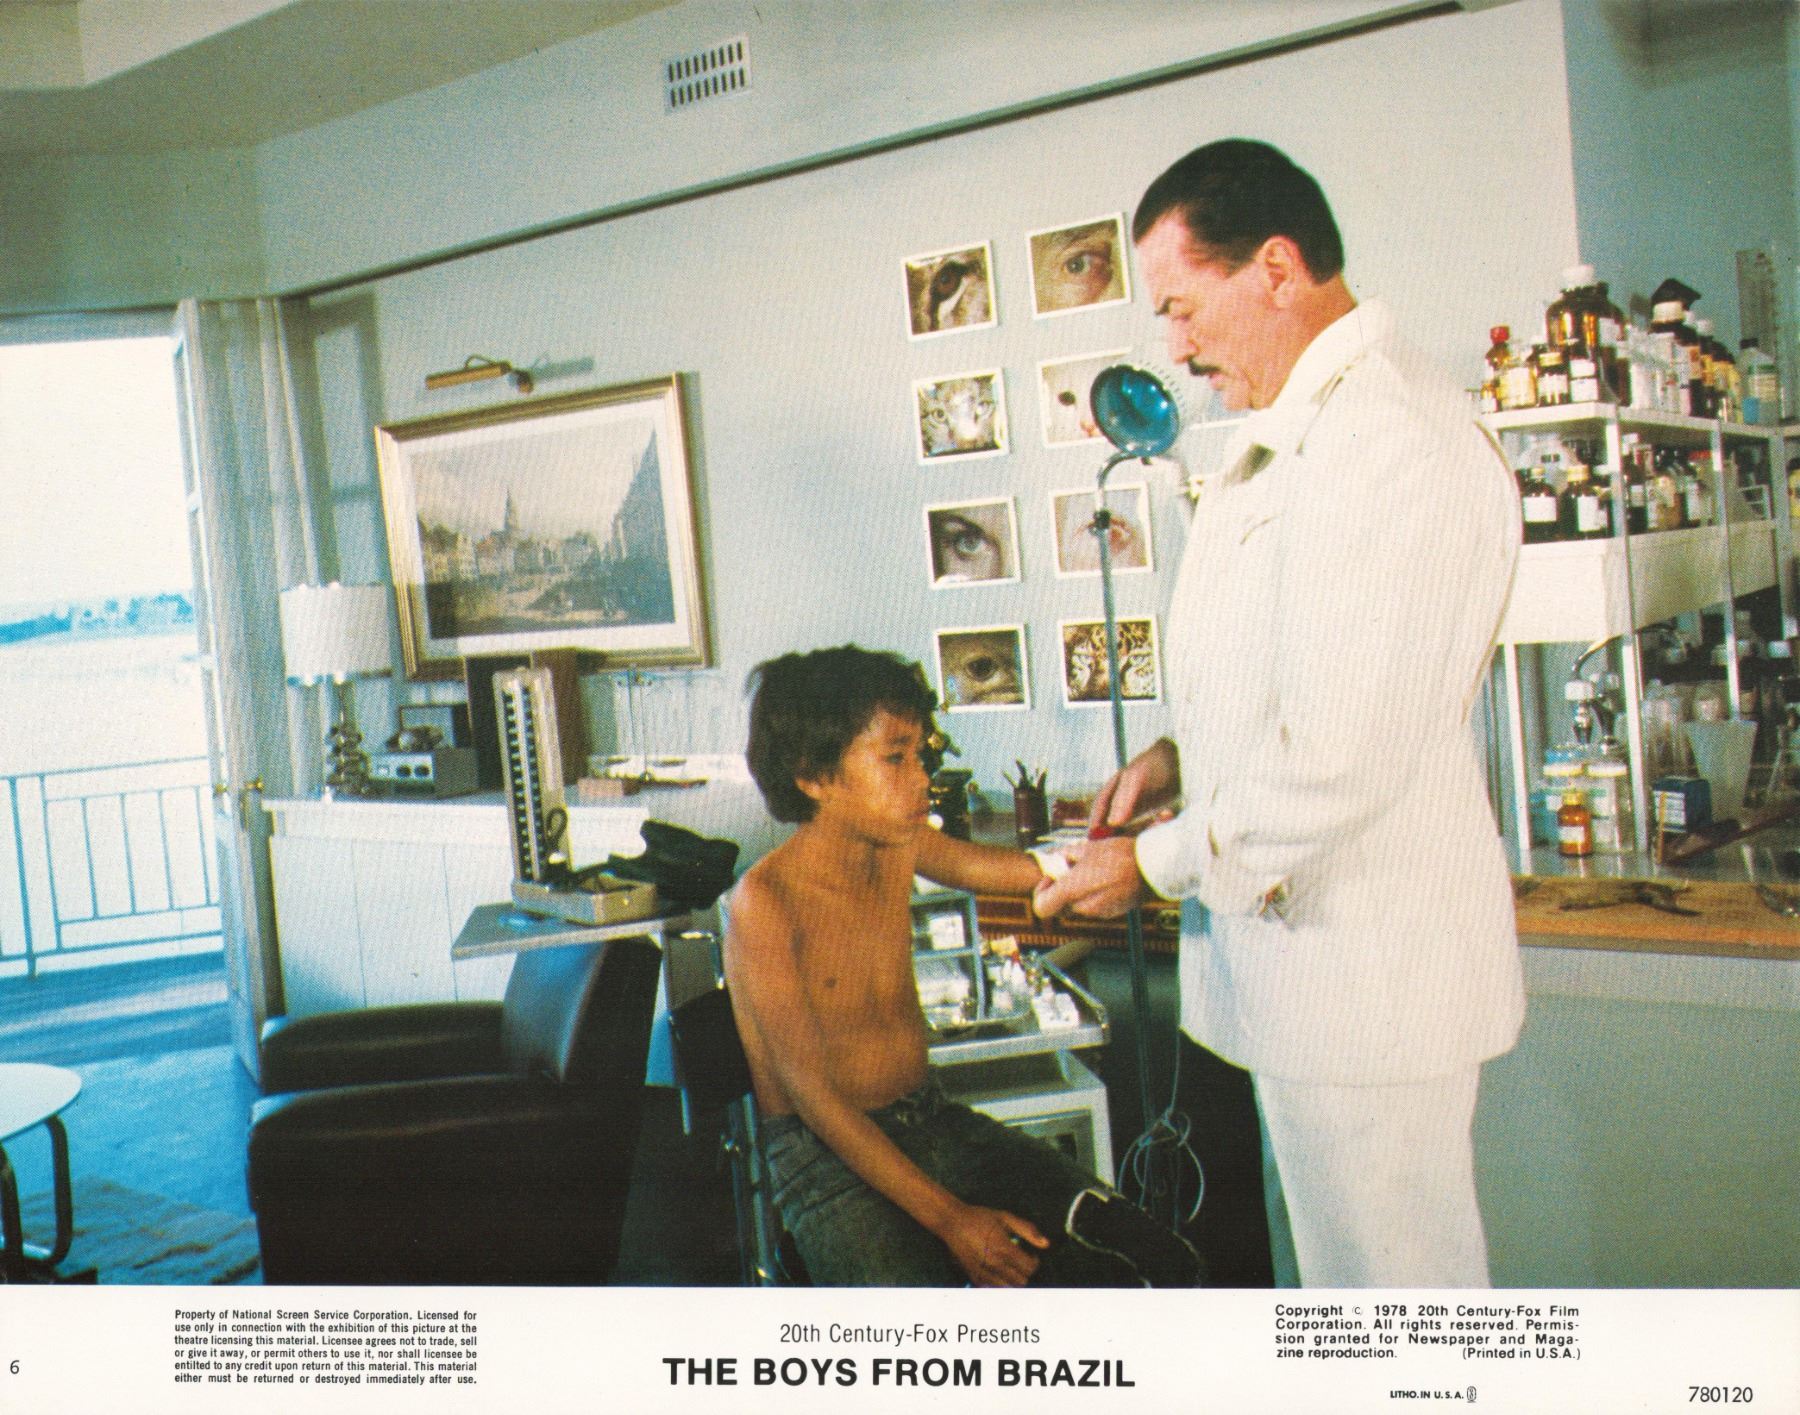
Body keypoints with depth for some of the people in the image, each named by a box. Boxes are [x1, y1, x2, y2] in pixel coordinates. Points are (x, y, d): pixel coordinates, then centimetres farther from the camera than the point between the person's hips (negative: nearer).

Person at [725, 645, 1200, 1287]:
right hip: (826, 1156, -6)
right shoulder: (765, 902, -17)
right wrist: (947, 1217, -22)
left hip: (932, 1122, 6)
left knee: (1158, 1268, -11)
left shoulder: (899, 846, 3)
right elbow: (812, 1094, -18)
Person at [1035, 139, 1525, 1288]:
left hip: (1362, 970, -10)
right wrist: (1187, 754, 8)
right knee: (1349, 1279, 21)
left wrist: (1156, 863, -12)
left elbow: (1339, 761, -25)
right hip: (1305, 947, 10)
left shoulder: (1392, 445, -22)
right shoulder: (1296, 436, 14)